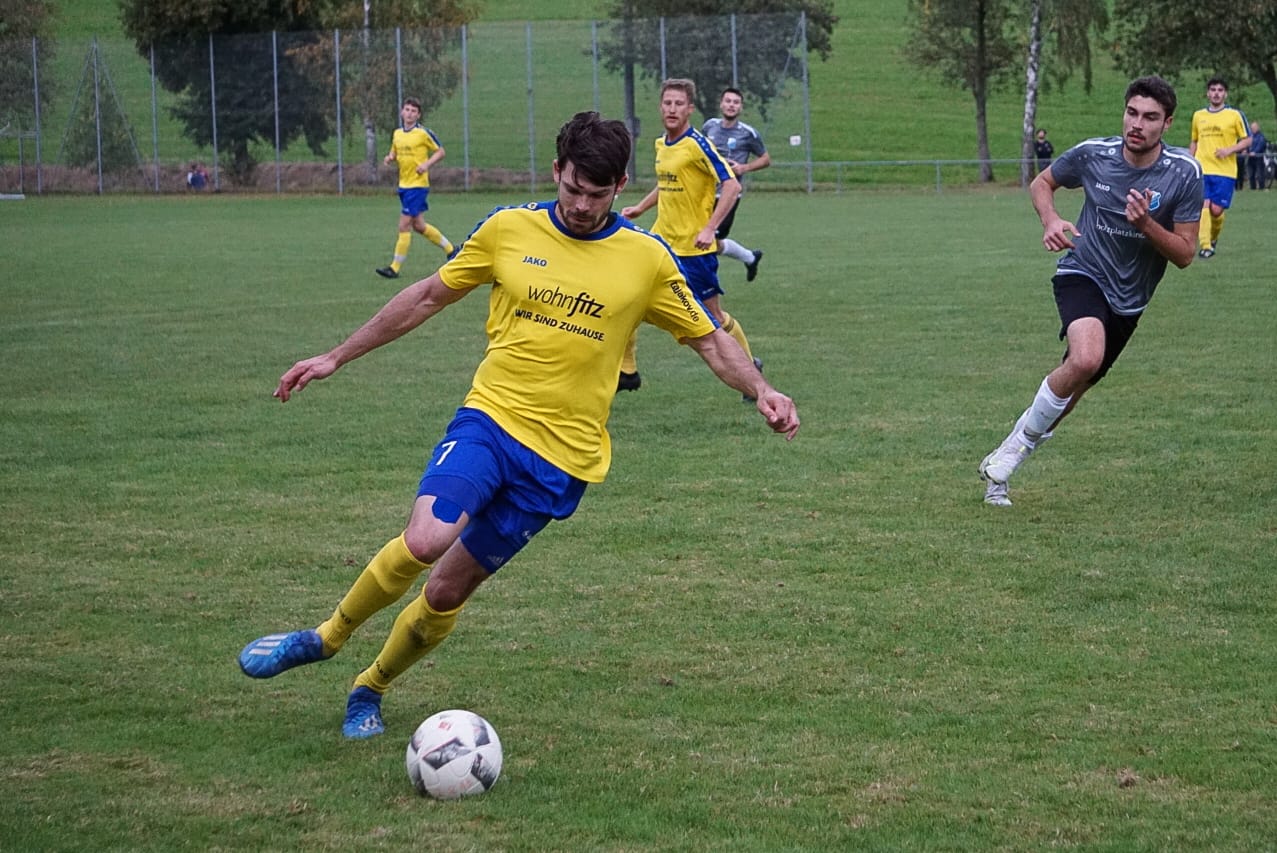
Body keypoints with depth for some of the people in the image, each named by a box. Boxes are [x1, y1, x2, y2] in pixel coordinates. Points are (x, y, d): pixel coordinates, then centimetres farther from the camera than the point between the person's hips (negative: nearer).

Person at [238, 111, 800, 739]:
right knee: (423, 541, -26)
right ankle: (326, 637, -1)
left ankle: (370, 688, 26)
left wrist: (761, 391, -10)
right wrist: (336, 357, 14)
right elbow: (429, 296, 12)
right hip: (490, 415, 0)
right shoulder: (508, 229, 2)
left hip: (563, 454, 0)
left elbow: (709, 338, 9)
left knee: (448, 589, 0)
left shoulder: (647, 260, -1)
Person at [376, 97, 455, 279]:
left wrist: (427, 164, -17)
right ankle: (450, 249, 32)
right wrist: (390, 158, -1)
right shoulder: (397, 133, 10)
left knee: (404, 226, -9)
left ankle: (395, 267, -4)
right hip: (403, 184, 8)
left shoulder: (424, 133, -9)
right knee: (418, 225, 15)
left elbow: (440, 152, -2)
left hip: (418, 184, -8)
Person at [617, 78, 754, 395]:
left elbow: (731, 185, -21)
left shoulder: (697, 144, -16)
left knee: (712, 315, 2)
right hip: (662, 239, 7)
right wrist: (640, 208, 16)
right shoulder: (661, 144, 7)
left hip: (694, 247, -7)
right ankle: (626, 371, 11)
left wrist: (709, 229, -26)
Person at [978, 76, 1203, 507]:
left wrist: (1146, 225, -29)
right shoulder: (1093, 154, -13)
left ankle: (1001, 465, 29)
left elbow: (1185, 254, -11)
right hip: (1083, 274, -3)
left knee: (1073, 388, 10)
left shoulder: (1185, 173, -14)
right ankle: (1021, 440, -12)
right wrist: (1050, 221, -14)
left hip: (1129, 299, 3)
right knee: (1086, 359, -32)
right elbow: (1041, 183, 7)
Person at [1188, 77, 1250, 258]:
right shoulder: (1198, 115, 13)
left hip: (1225, 171, -2)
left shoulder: (1235, 115, 2)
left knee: (1216, 210, -6)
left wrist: (1229, 150, -13)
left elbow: (1247, 141, 3)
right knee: (1203, 206, -13)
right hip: (1202, 170, 2)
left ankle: (1213, 237, 22)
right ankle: (1205, 245, -12)